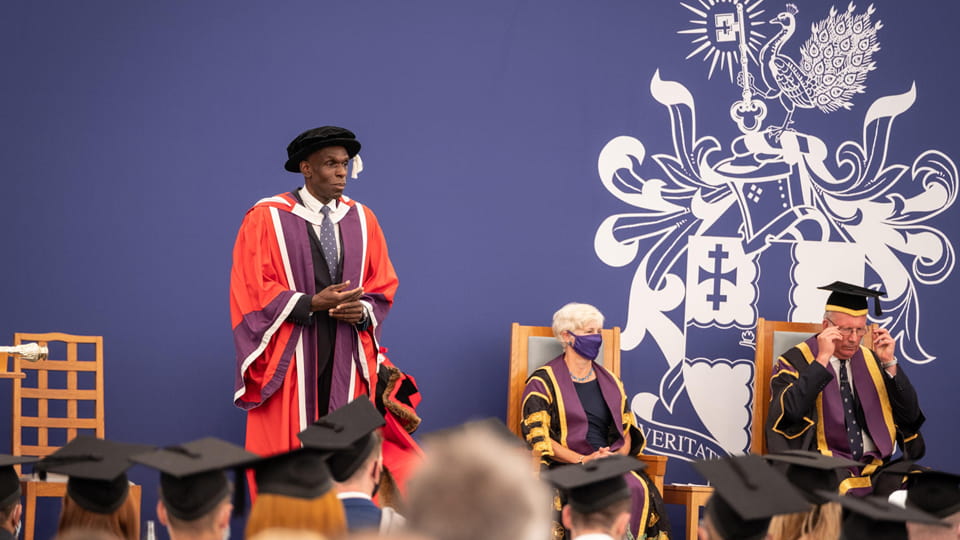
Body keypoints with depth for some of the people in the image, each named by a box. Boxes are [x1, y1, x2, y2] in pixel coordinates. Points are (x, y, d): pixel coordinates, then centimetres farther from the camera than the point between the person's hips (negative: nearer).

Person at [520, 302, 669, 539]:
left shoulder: (610, 382, 22)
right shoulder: (543, 382, 4)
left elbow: (627, 431, 19)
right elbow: (538, 438, -5)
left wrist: (616, 456, -4)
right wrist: (583, 460, -16)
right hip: (563, 466, -4)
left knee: (638, 489, -29)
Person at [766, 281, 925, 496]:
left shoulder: (871, 360, 18)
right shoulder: (795, 361, 4)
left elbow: (909, 414, 11)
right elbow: (790, 411, -15)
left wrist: (889, 364, 1)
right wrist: (822, 359, -14)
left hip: (876, 466, 5)